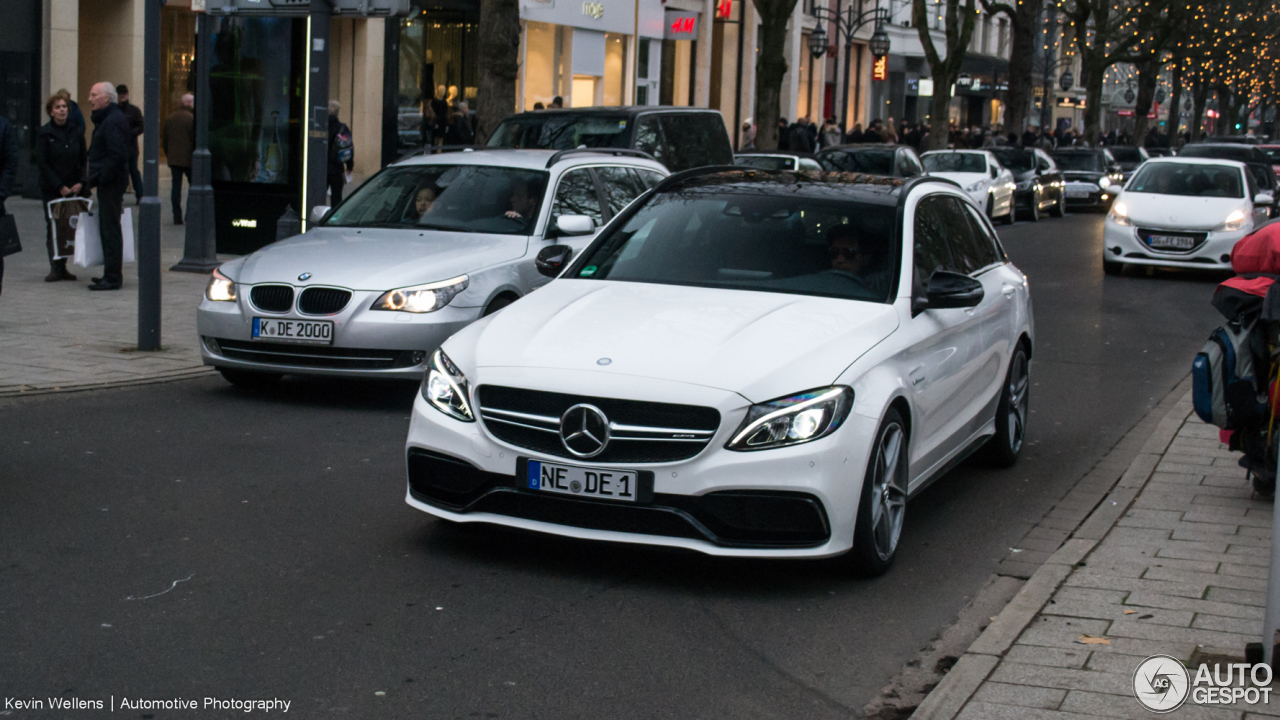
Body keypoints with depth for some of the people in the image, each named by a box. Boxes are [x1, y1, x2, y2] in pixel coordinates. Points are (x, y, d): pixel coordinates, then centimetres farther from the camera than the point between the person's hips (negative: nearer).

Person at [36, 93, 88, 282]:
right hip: (51, 190, -3)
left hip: (74, 189, 3)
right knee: (54, 229, -3)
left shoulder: (75, 132, 8)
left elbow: (84, 160, 9)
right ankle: (55, 268, 3)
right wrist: (60, 187, -11)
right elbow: (42, 163, -5)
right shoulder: (44, 133, -2)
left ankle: (63, 267, 7)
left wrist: (81, 182, -7)